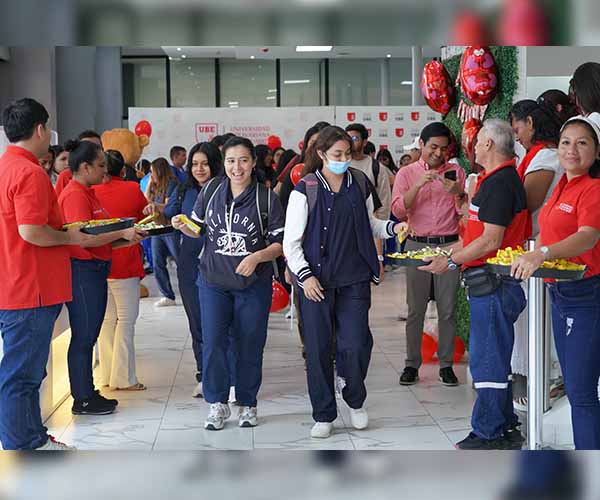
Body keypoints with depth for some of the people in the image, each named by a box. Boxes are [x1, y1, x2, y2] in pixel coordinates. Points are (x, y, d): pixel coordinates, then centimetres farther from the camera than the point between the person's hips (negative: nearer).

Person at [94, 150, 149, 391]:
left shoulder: (92, 192, -1)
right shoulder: (132, 190, -7)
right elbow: (146, 218, 7)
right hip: (125, 263, -4)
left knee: (107, 319, 13)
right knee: (126, 320, 2)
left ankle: (105, 375, 17)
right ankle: (123, 378, 1)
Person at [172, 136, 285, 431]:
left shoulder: (266, 197, -7)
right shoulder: (210, 191, 1)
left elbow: (280, 241, -5)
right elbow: (199, 229, 14)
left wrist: (257, 257, -22)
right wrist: (183, 227, -8)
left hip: (253, 284, -1)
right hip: (213, 280, 2)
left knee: (249, 346, 8)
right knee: (212, 342, -4)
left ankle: (247, 404, 24)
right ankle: (217, 404, 10)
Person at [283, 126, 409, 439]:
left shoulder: (359, 184, 7)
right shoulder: (306, 189, -4)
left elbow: (369, 224, 19)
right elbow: (291, 241, -4)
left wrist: (392, 227, 0)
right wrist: (305, 275, -13)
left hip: (354, 278, 2)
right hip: (316, 280, -2)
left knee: (355, 345, -2)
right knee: (318, 348, 2)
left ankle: (356, 401, 25)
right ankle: (323, 415, 17)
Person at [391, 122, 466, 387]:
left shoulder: (456, 172, 8)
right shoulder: (407, 173, 6)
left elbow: (465, 213, 5)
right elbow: (398, 210, -6)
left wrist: (457, 193, -14)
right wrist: (418, 185, -18)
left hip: (449, 245, 1)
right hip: (418, 244, 0)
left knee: (448, 310, 2)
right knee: (415, 309, 1)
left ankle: (446, 365, 9)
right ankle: (412, 364, 7)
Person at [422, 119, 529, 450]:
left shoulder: (499, 183, -16)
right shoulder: (497, 179, 17)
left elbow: (490, 241, -21)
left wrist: (451, 262, -15)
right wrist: (448, 250, 21)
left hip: (492, 284, -11)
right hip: (490, 283, 11)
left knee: (487, 360, -4)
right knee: (494, 357, 16)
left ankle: (489, 435, 4)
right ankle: (505, 429, 24)